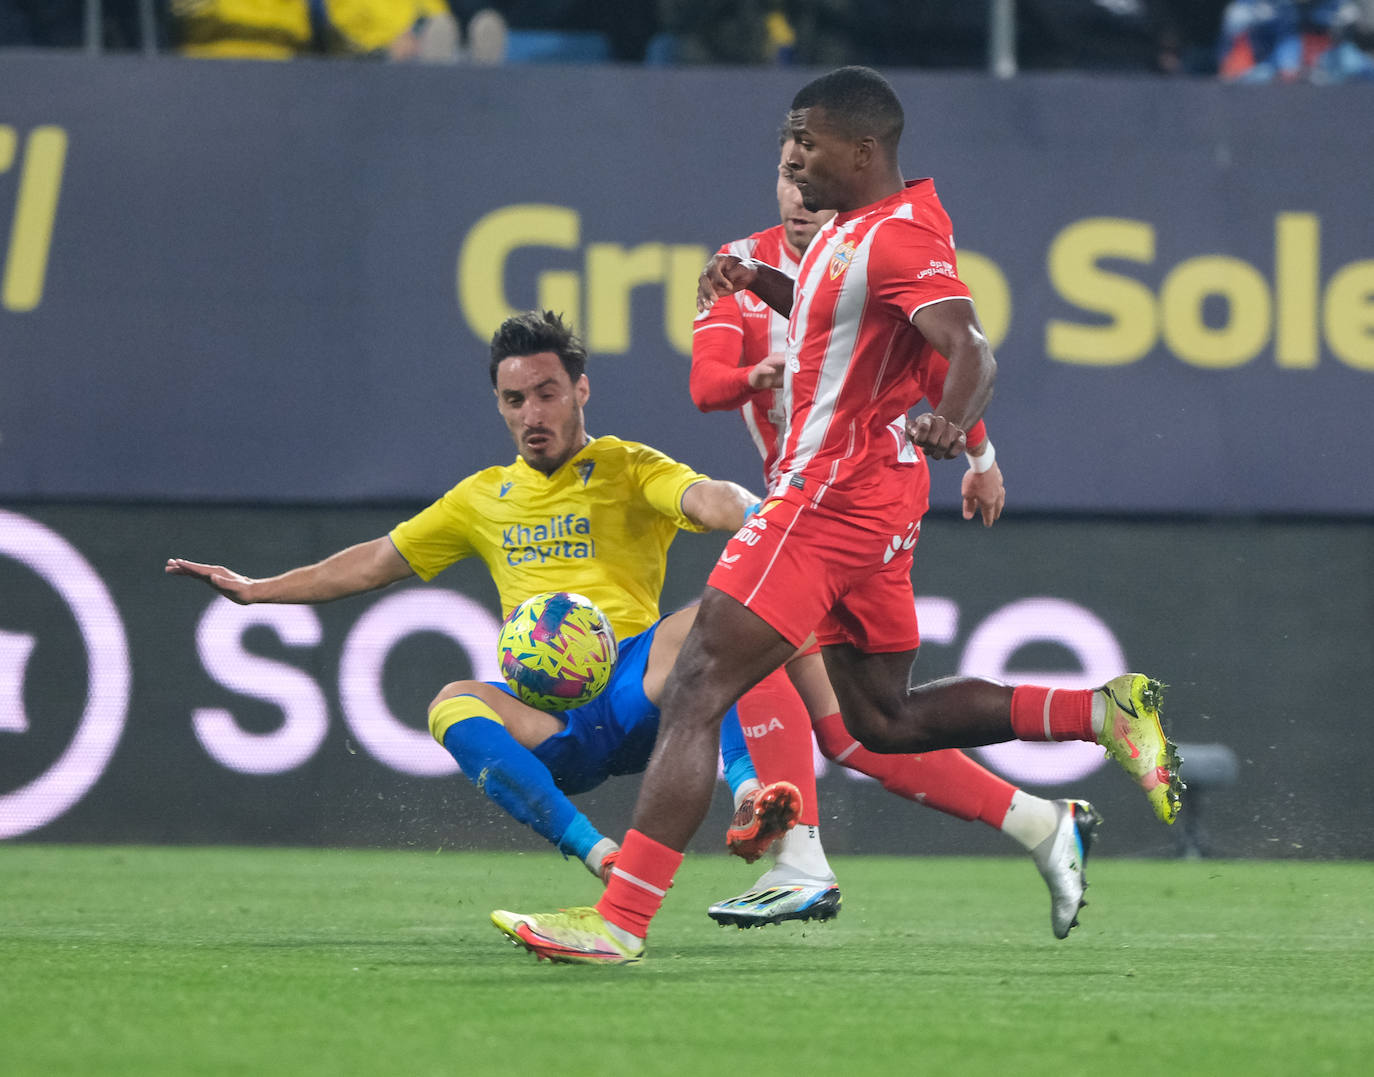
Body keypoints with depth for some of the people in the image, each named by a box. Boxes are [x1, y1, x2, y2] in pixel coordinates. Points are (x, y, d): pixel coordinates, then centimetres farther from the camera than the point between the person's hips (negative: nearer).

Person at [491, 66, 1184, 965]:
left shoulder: (897, 238, -17)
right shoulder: (853, 228, 14)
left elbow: (972, 350, -30)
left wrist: (951, 421, -51)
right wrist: (761, 281, 17)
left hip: (831, 502, -11)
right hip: (871, 503, 11)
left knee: (695, 691, -13)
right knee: (884, 718, 18)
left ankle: (620, 921, -16)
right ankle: (1102, 712, 16)